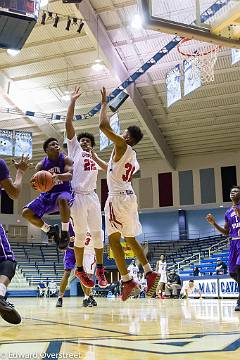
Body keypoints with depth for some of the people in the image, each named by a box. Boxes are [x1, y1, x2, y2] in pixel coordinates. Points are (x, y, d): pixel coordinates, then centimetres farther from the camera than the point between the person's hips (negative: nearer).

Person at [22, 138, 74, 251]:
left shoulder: (65, 159, -6)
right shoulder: (41, 164, 1)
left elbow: (70, 175, -20)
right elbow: (37, 180, -2)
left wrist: (58, 176, -41)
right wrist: (35, 184, -28)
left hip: (63, 192, -4)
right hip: (47, 194, 4)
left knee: (62, 200, -42)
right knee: (26, 213, -10)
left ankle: (65, 232, -25)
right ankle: (49, 229, 11)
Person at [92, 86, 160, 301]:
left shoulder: (122, 146, -5)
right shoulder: (133, 159, 20)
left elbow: (104, 126, -15)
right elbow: (110, 169, 33)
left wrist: (104, 104, -1)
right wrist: (94, 156, 39)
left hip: (118, 197, -9)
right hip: (129, 197, 9)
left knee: (114, 240, -4)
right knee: (130, 239, 17)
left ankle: (128, 281, -7)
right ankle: (149, 273, 9)